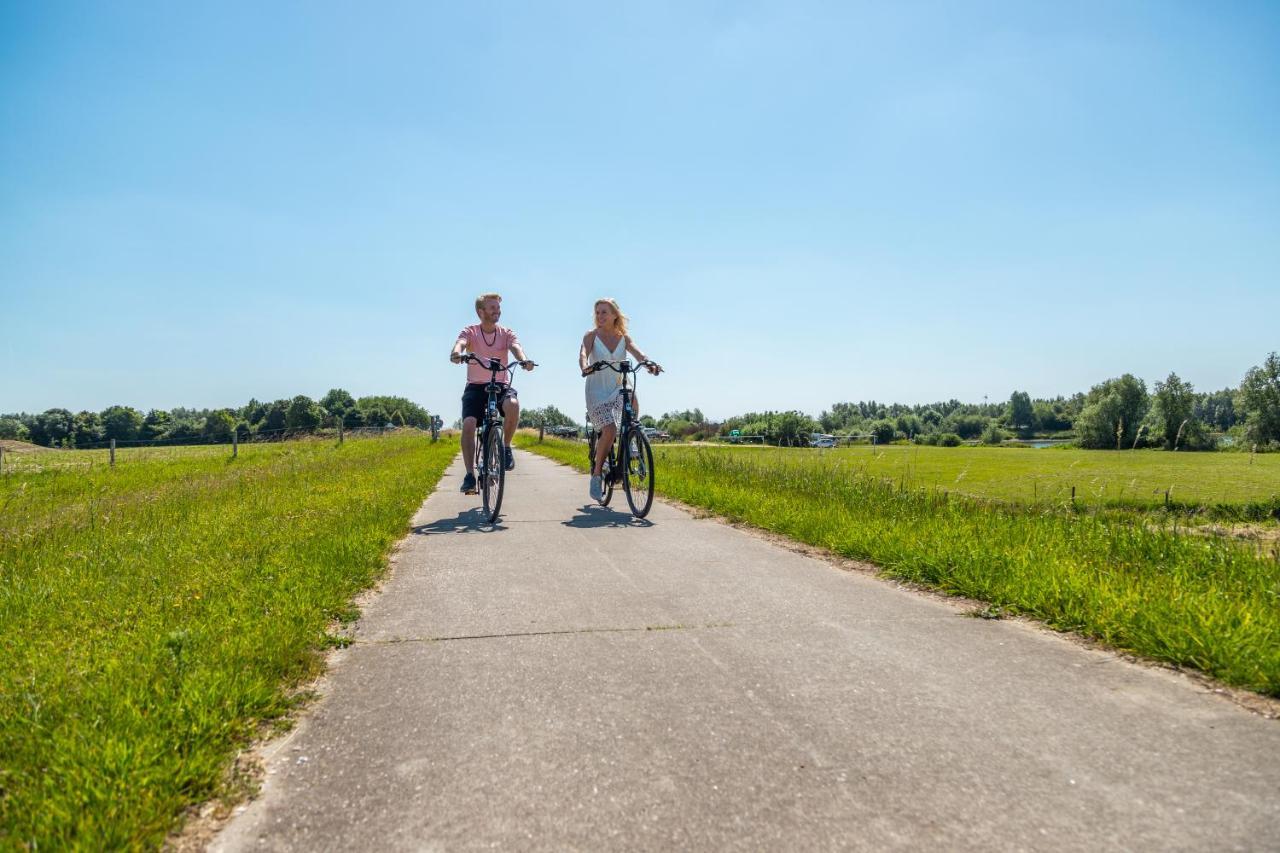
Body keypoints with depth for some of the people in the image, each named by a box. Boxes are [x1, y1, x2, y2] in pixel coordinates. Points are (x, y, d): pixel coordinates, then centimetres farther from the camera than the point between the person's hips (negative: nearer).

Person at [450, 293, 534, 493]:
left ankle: (506, 447, -9)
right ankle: (470, 475, -13)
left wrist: (524, 360, -39)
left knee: (513, 404, -33)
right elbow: (460, 343, -19)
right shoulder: (470, 332, 2)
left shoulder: (506, 333, 5)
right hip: (475, 386, 0)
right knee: (468, 424, -20)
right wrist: (456, 353, -45)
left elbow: (516, 347, -15)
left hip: (501, 385, 0)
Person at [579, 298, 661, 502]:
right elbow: (583, 353, -21)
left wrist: (649, 363, -36)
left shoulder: (623, 337, 5)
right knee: (609, 430, -22)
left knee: (632, 398, -32)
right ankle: (596, 473, -1)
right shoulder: (591, 336, -2)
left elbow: (637, 352, -13)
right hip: (597, 391, -3)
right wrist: (585, 367, -45)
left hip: (618, 389, 3)